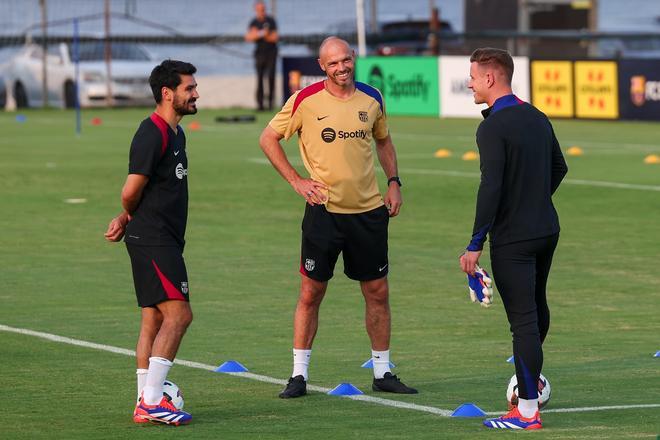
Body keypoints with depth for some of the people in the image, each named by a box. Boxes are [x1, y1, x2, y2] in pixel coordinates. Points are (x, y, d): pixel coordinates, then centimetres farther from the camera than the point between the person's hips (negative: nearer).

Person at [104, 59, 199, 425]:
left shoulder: (175, 134, 16)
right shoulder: (152, 135, -16)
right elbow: (131, 192, -15)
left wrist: (127, 218, 8)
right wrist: (130, 217, 6)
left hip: (164, 240, 10)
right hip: (153, 240, -10)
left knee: (154, 319, 9)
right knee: (178, 313, -13)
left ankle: (146, 403, 12)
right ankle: (152, 400, -16)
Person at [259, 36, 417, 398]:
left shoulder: (371, 99, 5)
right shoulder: (306, 100, -6)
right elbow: (268, 139, 2)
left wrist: (393, 182, 9)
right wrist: (296, 180, -5)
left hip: (369, 209, 3)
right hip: (324, 208, -3)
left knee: (378, 291, 6)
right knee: (311, 292, -1)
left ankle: (382, 372, 17)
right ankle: (299, 375, 7)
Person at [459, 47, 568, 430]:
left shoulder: (493, 128, -17)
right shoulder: (537, 118, 9)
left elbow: (491, 188, -23)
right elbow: (559, 168, 20)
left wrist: (475, 245, -19)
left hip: (512, 239, -8)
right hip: (547, 230, 8)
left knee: (523, 319, -6)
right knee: (537, 306, 25)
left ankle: (527, 412, -4)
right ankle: (531, 379, 45)